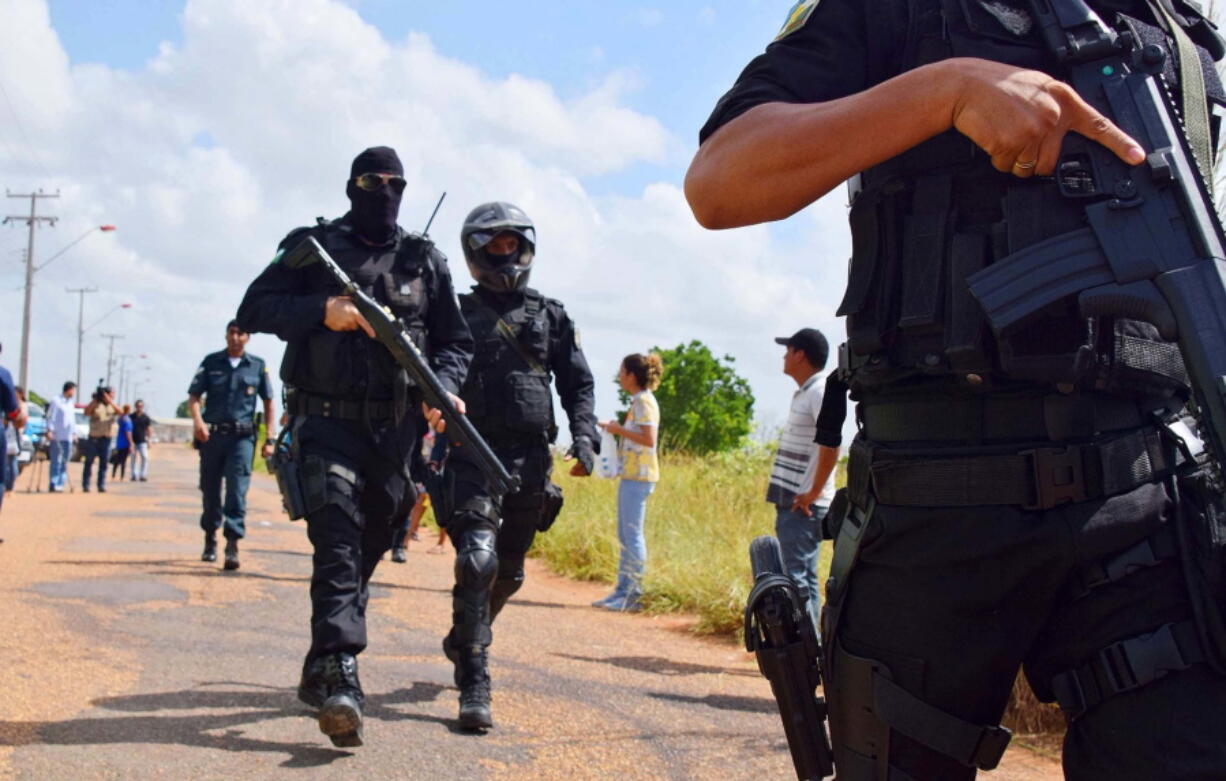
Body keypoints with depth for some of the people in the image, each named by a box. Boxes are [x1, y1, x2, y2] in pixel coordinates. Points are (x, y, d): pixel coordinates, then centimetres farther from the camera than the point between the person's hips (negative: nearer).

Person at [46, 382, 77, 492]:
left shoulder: (71, 403, 19)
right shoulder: (56, 401, -5)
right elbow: (51, 416, -8)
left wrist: (74, 433, 18)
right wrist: (49, 430, -14)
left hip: (68, 437, 7)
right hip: (57, 436, -7)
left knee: (64, 462, 6)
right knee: (56, 461, -8)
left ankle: (60, 484, 11)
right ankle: (54, 485, -7)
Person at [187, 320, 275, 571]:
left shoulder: (257, 366, 6)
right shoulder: (211, 362, 7)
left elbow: (268, 402, 10)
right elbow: (194, 396, 5)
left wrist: (269, 438, 3)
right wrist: (197, 420, -15)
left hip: (242, 436, -2)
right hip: (212, 435, 2)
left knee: (237, 490, -12)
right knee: (210, 490, 10)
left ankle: (232, 546, -16)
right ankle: (210, 538, 28)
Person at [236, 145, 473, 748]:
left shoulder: (425, 261, 12)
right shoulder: (313, 246, 7)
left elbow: (455, 341, 13)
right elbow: (253, 310, 1)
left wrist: (443, 389, -8)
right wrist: (323, 310, -15)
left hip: (393, 428, 3)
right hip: (327, 420, -3)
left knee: (368, 549, 11)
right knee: (338, 538, -20)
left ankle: (319, 672, 28)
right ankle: (339, 677, -29)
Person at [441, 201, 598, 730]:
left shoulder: (551, 316, 13)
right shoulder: (458, 313, 8)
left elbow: (578, 383, 13)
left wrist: (584, 434, -4)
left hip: (531, 460, 3)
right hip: (473, 453, -3)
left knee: (507, 573, 13)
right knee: (477, 561, -19)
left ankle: (463, 641, 41)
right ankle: (474, 686, -15)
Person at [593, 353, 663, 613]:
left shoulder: (644, 401, -12)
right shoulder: (639, 401, 17)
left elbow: (649, 439, -21)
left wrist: (620, 429, -14)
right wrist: (617, 429, 11)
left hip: (638, 476, -10)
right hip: (631, 474, 10)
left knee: (633, 535, -8)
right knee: (625, 536, 12)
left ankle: (633, 596, -5)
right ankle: (622, 591, 16)